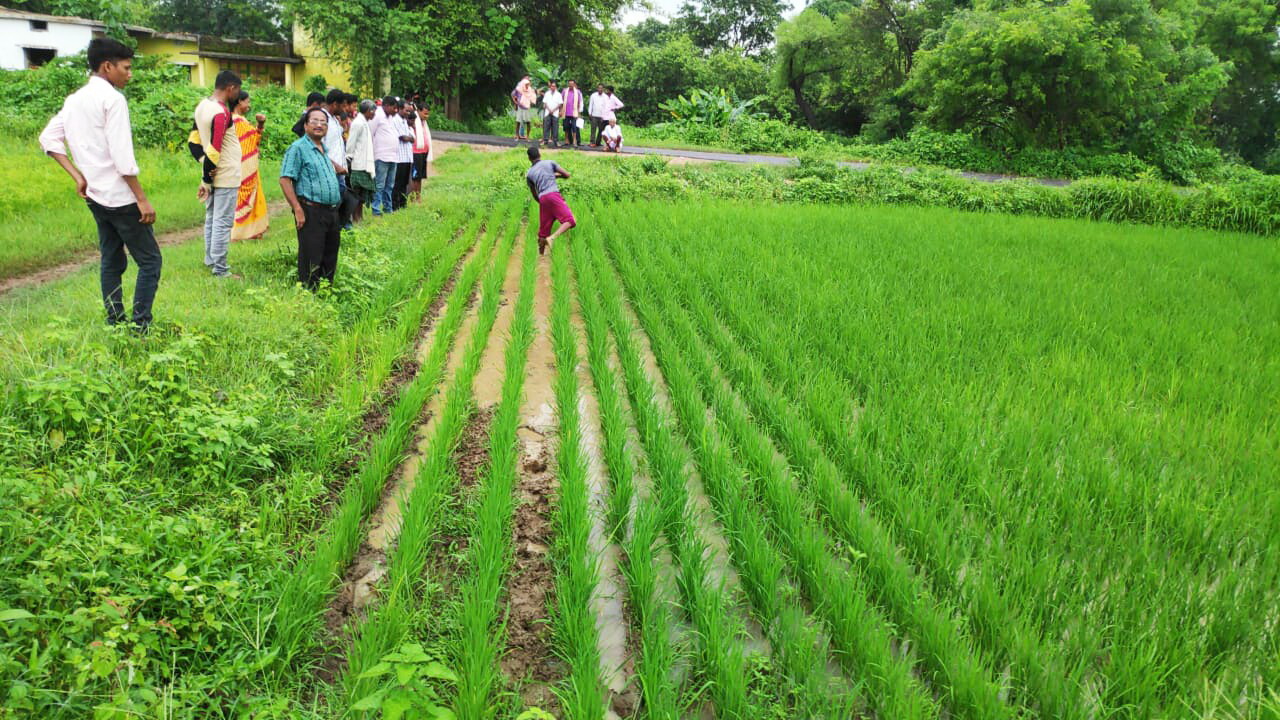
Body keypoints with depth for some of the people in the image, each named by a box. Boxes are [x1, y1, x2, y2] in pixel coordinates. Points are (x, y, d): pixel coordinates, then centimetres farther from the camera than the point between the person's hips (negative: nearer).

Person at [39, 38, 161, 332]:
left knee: (111, 262, 13)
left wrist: (78, 176, 7)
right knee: (149, 260, -3)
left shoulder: (74, 100, 13)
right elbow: (122, 156, -19)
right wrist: (142, 199, -16)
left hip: (95, 196, 8)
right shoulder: (112, 98, -13)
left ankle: (115, 325, 16)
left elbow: (48, 139, 13)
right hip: (120, 197, -8)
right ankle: (140, 327, -8)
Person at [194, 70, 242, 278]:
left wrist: (205, 162, 3)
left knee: (211, 218, 17)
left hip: (213, 175, 9)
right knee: (223, 222, -4)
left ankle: (211, 261, 26)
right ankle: (220, 270, 0)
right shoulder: (221, 113, -20)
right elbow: (214, 150, -22)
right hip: (226, 177, -9)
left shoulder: (202, 106, 9)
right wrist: (206, 181, -15)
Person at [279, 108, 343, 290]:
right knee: (311, 259, -6)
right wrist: (298, 210, -19)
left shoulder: (324, 149, 18)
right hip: (311, 212, -8)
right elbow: (285, 180, -14)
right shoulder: (298, 148, -7)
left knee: (330, 257, 13)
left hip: (331, 212, 8)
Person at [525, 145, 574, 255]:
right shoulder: (549, 163, 13)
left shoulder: (529, 174, 19)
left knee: (543, 231, 12)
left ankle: (540, 255, 14)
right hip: (553, 195, -4)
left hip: (542, 199, 4)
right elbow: (567, 175, 12)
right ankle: (552, 238, -32)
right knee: (570, 221, -11)